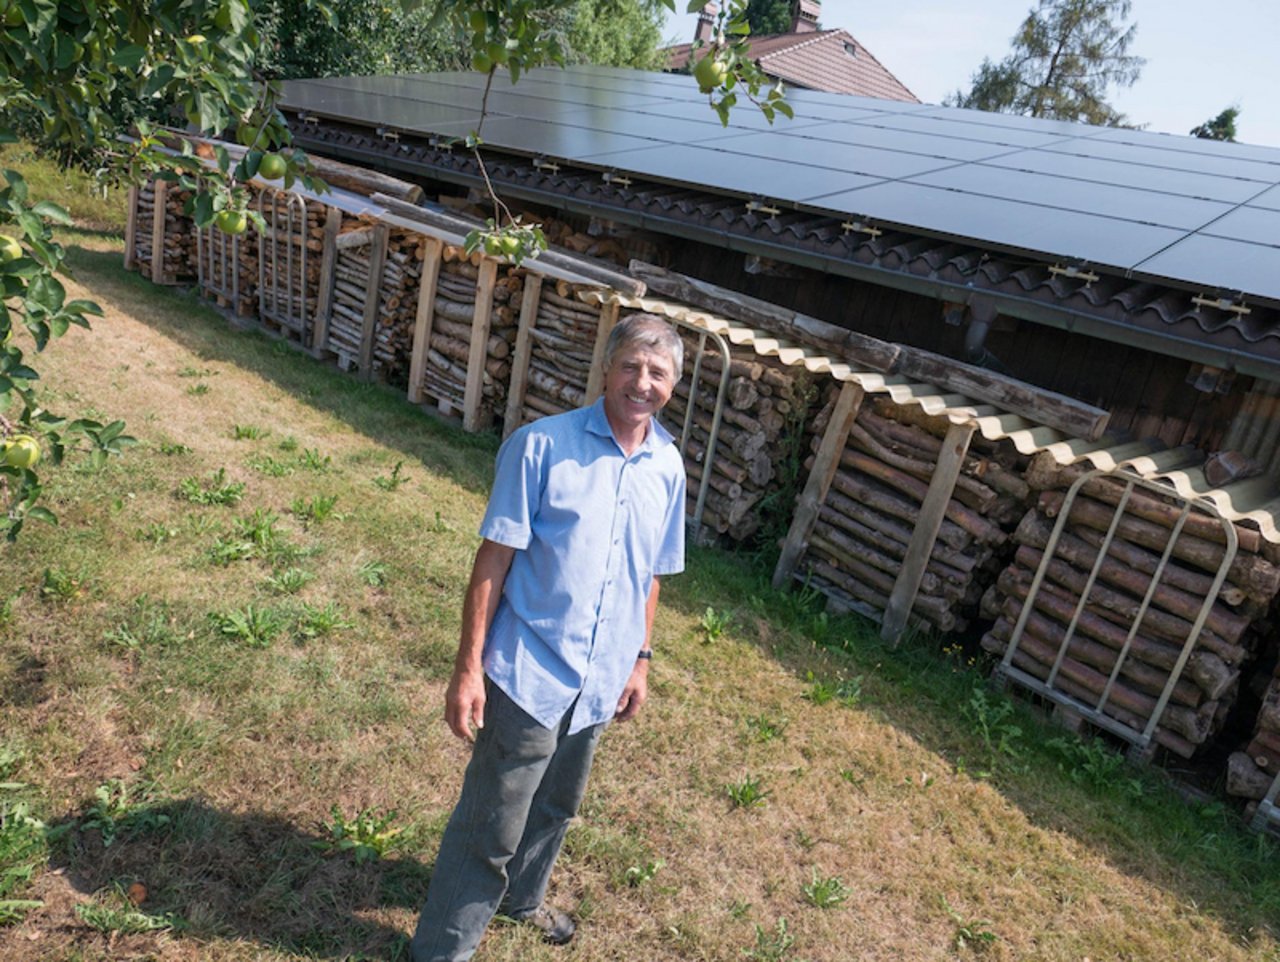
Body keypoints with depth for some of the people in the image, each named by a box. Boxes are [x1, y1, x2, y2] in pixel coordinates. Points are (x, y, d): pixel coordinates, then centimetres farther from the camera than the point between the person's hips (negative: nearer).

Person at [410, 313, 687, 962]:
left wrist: (639, 658, 14)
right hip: (529, 676, -5)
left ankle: (521, 897, 53)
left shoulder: (668, 467, 1)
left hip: (599, 682, 6)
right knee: (491, 823, 7)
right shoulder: (541, 445, -16)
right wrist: (468, 666, -14)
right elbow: (495, 557, -14)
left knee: (555, 809, 26)